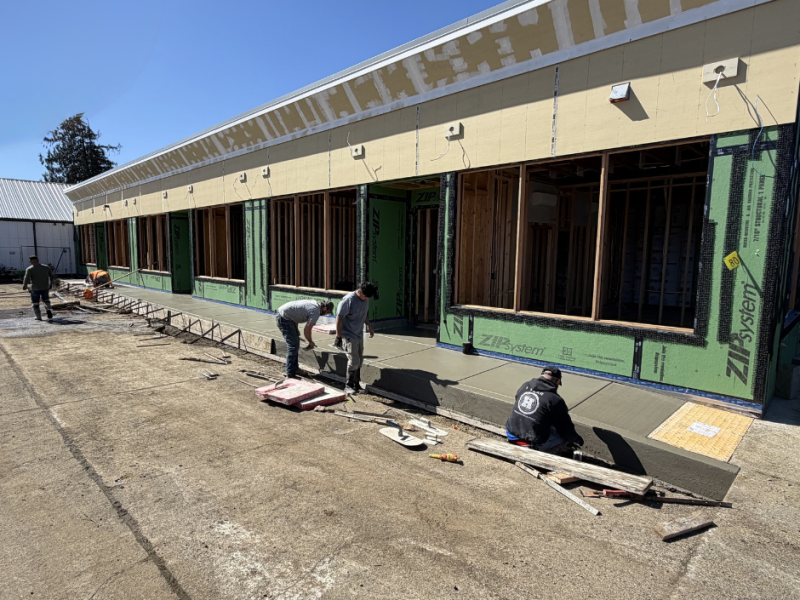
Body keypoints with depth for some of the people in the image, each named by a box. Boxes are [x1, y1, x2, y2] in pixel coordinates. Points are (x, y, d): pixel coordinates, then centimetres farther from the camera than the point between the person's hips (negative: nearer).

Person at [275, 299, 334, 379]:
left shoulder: (314, 303, 12)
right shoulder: (316, 312, -16)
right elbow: (307, 330, -21)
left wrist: (296, 330, 20)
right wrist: (310, 342, -3)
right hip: (284, 318, -10)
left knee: (296, 343, 17)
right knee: (293, 346, -7)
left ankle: (294, 369, 26)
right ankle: (291, 374, -1)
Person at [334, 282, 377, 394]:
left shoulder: (366, 299, 0)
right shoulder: (348, 300, -23)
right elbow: (339, 318, -20)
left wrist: (369, 326, 18)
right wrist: (338, 336, -19)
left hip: (359, 334, 8)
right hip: (349, 336, -7)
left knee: (359, 360, 14)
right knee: (353, 361, -9)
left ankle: (356, 384, 28)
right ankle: (348, 386, 6)